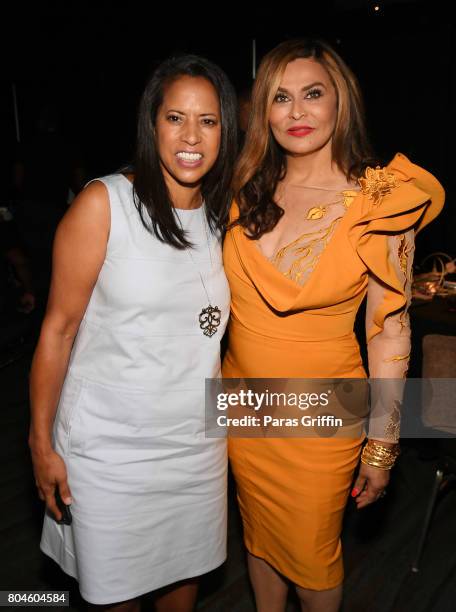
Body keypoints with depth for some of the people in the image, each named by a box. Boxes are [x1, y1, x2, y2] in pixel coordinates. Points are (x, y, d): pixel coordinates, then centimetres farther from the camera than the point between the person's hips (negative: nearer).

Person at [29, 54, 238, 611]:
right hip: (109, 448, -4)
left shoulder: (225, 217, 2)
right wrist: (41, 444, -9)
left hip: (197, 443, 4)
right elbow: (58, 328, -11)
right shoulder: (104, 204, -13)